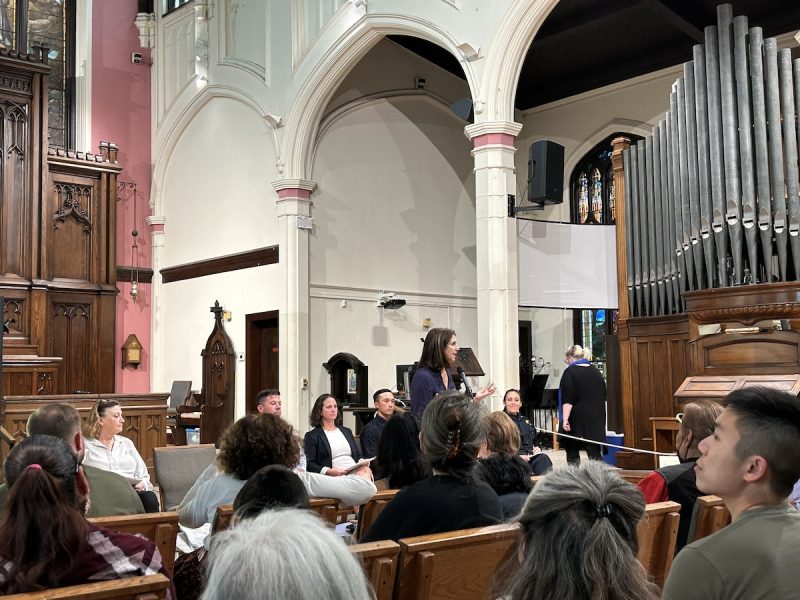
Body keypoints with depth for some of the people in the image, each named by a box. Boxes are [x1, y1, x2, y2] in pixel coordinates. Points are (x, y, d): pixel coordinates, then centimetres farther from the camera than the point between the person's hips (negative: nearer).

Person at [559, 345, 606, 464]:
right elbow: (603, 396, 19)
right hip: (596, 419, 5)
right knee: (594, 452, 2)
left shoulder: (570, 372, -8)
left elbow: (567, 400, -16)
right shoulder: (595, 371, 12)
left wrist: (565, 419, -18)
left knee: (572, 453, 4)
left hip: (577, 419, -5)